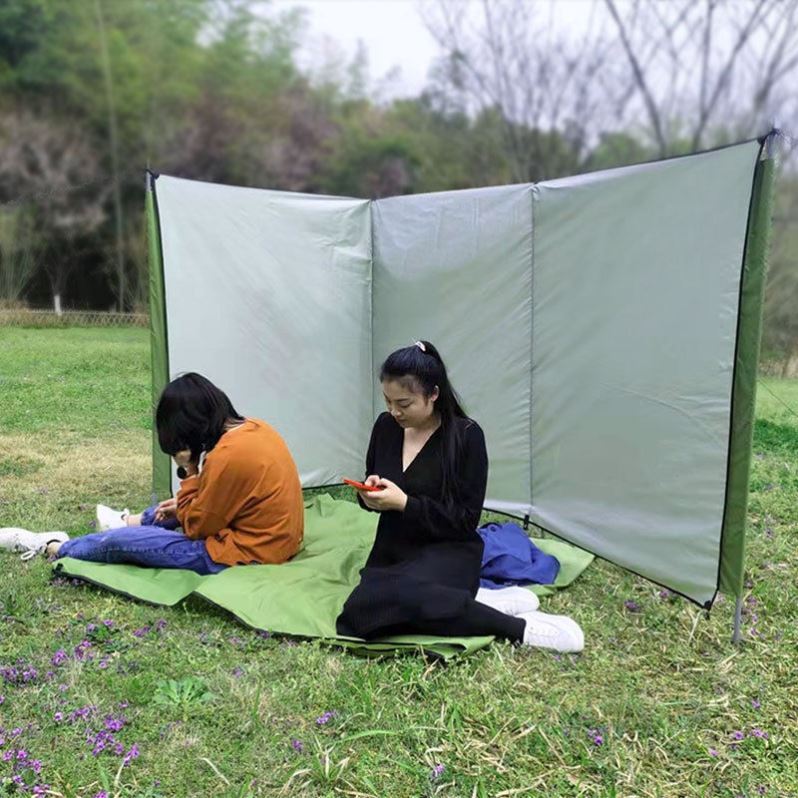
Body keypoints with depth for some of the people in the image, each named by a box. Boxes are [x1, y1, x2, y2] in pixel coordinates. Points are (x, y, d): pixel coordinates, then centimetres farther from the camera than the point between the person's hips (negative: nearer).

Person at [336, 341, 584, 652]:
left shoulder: (466, 435, -13)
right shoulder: (386, 427, 2)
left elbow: (466, 520, -12)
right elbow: (372, 487, 16)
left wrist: (405, 503, -22)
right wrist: (369, 494, -8)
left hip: (446, 553, -6)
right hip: (392, 551, 6)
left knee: (401, 595, -39)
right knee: (359, 619, -25)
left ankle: (519, 627, -22)